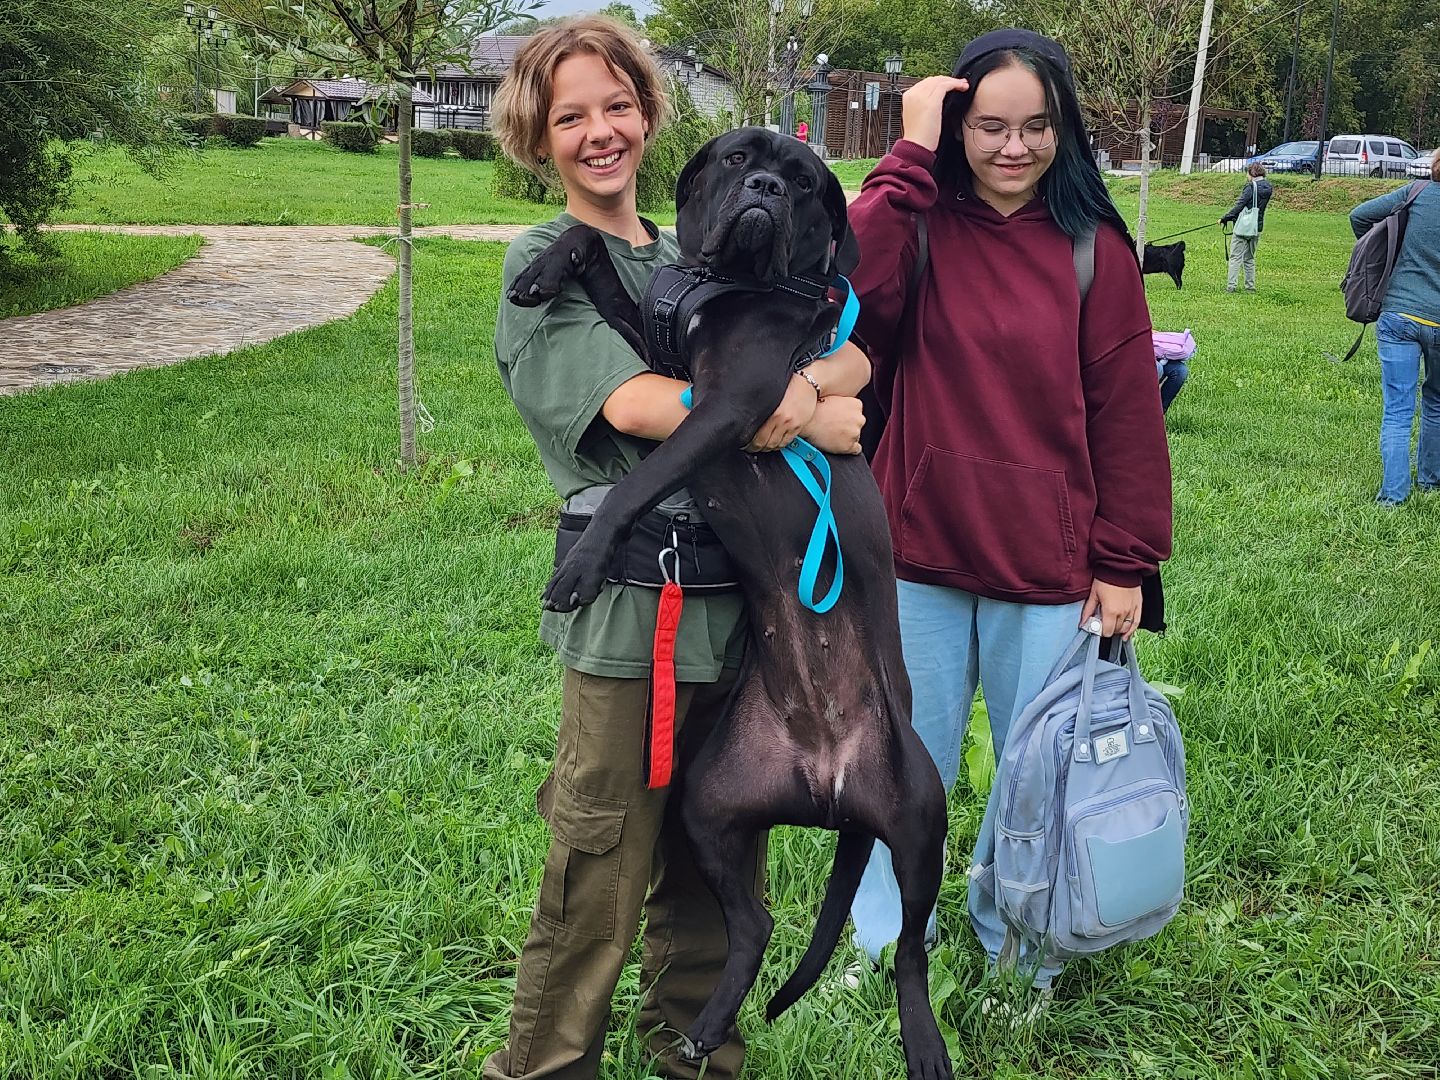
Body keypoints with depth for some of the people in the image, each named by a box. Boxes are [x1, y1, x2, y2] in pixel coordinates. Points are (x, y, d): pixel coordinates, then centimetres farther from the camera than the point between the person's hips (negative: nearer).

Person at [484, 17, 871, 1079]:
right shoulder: (546, 262, -2)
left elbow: (852, 357, 6)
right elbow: (633, 403, -18)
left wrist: (808, 380, -17)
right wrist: (804, 418, -14)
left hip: (742, 595, 6)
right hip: (632, 608, -5)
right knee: (599, 890, 1)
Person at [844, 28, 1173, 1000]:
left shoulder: (1094, 249, -3)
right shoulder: (922, 226, -2)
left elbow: (1127, 413, -1)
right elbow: (846, 286, -24)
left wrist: (1124, 562, -2)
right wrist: (908, 158, -20)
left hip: (1048, 567, 0)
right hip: (919, 555, 0)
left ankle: (1014, 946, 39)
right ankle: (884, 946, 36)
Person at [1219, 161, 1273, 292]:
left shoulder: (1251, 187, -15)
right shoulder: (1268, 188, 7)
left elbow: (1239, 206, -17)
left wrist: (1225, 218, -9)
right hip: (1258, 227, 7)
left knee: (1235, 257, -4)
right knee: (1249, 259, 16)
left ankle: (1231, 286, -8)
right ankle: (1250, 286, 16)